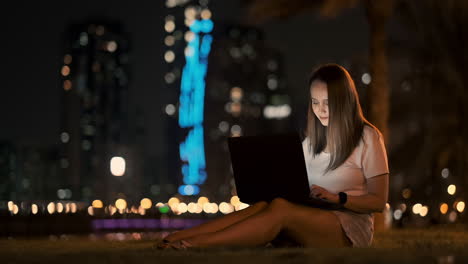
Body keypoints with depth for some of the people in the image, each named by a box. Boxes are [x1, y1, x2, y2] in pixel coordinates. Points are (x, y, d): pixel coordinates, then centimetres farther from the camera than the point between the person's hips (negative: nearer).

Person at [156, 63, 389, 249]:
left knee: (280, 210, -33)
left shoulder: (367, 138, -1)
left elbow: (378, 201, -3)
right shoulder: (313, 138, 17)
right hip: (312, 222, 5)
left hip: (351, 228, -5)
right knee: (265, 205, -27)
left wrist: (335, 198, -17)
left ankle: (198, 243, -45)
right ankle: (182, 236, -43)